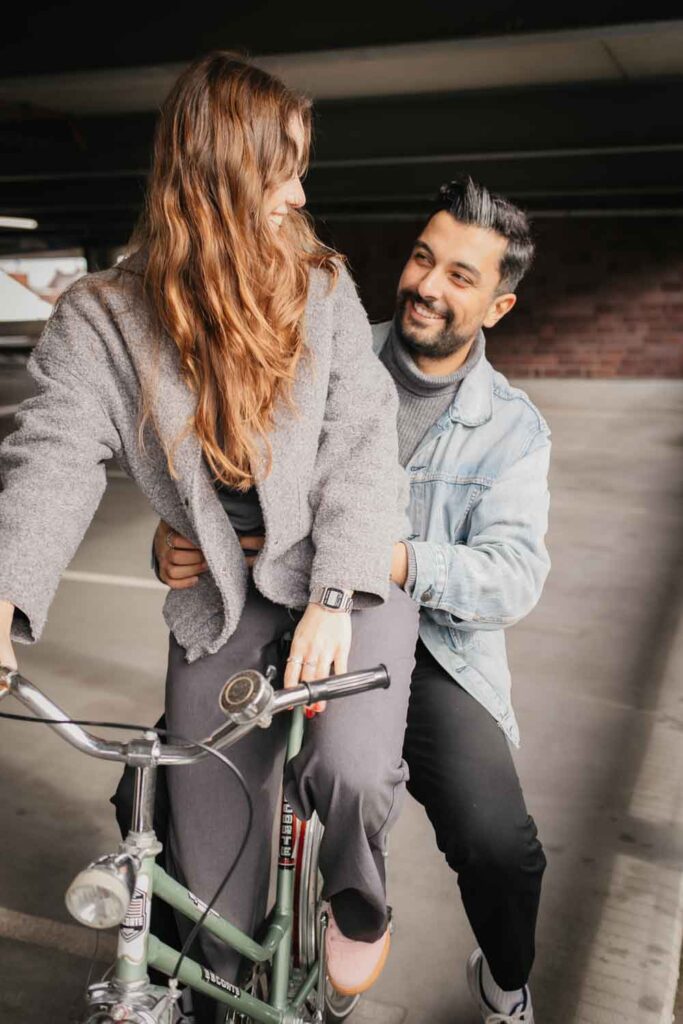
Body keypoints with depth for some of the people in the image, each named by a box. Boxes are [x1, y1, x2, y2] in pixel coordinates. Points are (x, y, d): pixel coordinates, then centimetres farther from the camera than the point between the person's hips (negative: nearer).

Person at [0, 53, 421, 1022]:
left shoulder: (323, 287, -2)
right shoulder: (102, 318, -5)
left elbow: (362, 442, -10)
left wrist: (333, 598, -23)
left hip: (346, 572, 0)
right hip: (222, 595, 1)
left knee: (350, 767, -27)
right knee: (214, 891, 3)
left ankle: (358, 898, 11)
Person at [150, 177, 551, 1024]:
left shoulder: (514, 428, 2)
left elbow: (515, 575, -12)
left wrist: (394, 561, -30)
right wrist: (173, 540, -19)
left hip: (427, 654, -1)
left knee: (498, 847, -20)